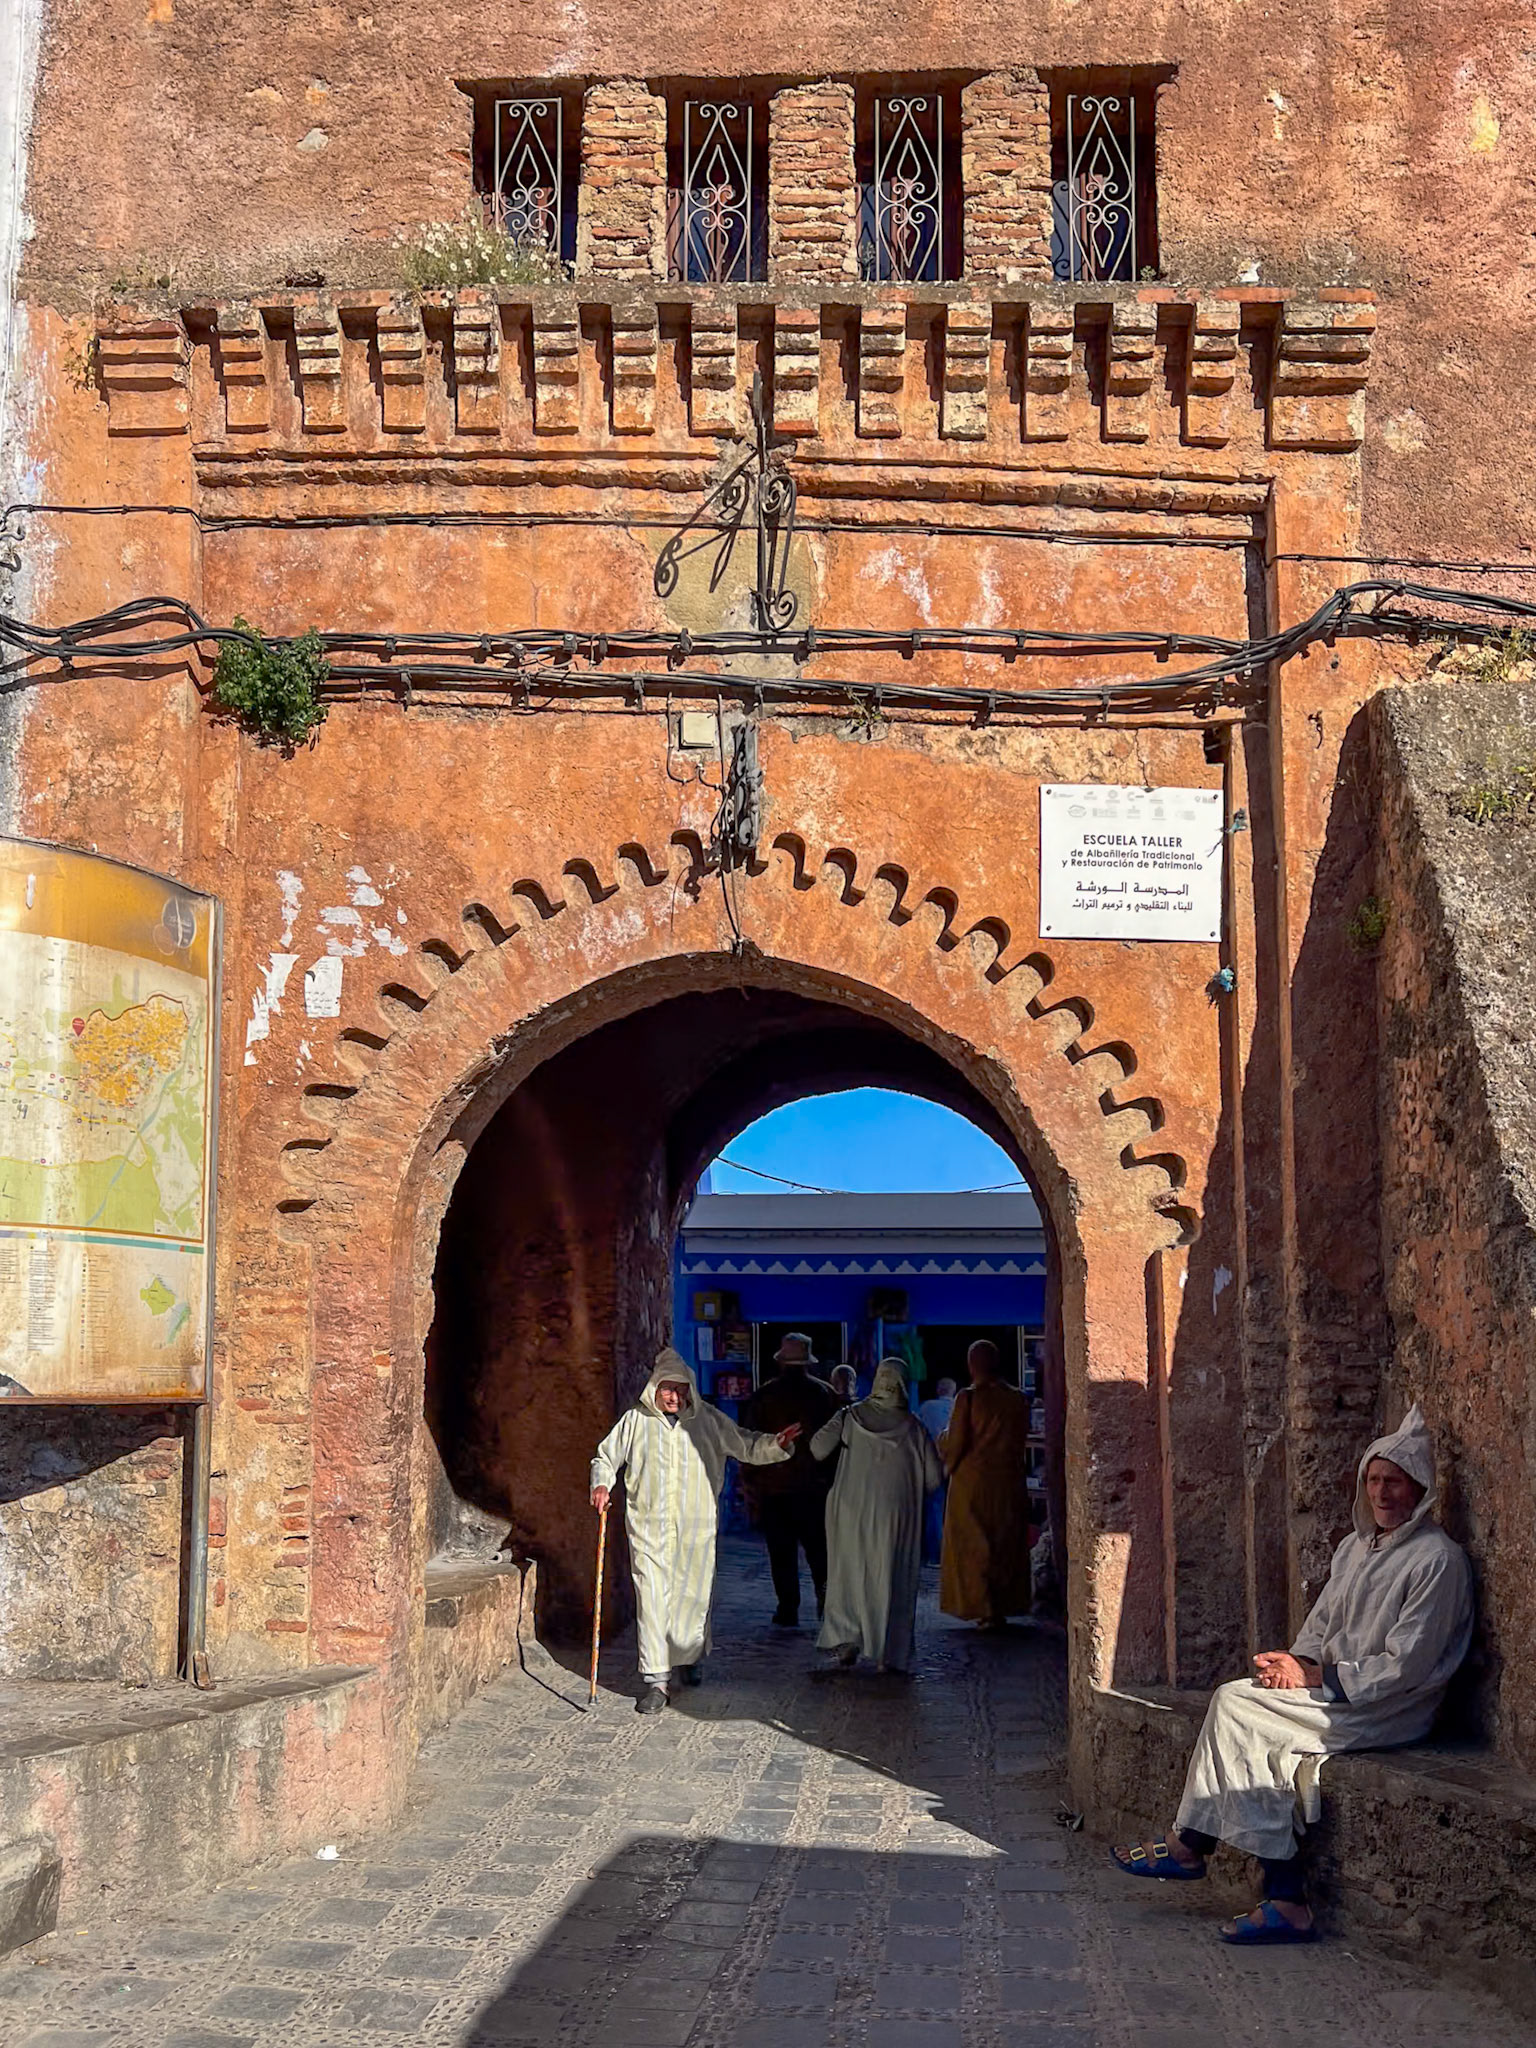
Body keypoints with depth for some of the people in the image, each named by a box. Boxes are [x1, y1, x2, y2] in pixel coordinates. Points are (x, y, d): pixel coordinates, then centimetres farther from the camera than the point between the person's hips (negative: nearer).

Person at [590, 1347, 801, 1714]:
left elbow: (748, 1446, 10)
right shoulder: (636, 1420, 2)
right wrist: (601, 1484, -7)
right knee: (652, 1597, -8)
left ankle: (690, 1658, 34)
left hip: (696, 1525, 1)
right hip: (649, 1524, -1)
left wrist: (776, 1444, -7)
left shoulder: (707, 1419, 4)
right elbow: (606, 1457, 11)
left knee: (693, 1595, 8)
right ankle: (655, 1680, -5)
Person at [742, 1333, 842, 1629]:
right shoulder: (825, 1393, 2)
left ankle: (788, 1610, 4)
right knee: (818, 1546, 12)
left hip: (774, 1485, -1)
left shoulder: (764, 1395, -3)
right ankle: (825, 1589, -10)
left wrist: (749, 1482, 5)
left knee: (781, 1551, 4)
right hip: (817, 1485, 1)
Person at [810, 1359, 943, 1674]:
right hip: (895, 1515, -1)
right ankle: (889, 1654, 4)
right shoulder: (912, 1427, -3)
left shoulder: (851, 1417, -3)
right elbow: (934, 1476, -4)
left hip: (852, 1509, 1)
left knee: (849, 1574, 13)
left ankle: (846, 1642, 4)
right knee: (892, 1580, 7)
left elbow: (818, 1447, -11)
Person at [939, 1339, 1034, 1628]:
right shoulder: (1017, 1399, 0)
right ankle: (1005, 1606, 15)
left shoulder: (968, 1398, -12)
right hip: (1010, 1482, 4)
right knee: (1006, 1543, 13)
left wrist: (946, 1448, 10)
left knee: (973, 1545, 5)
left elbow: (955, 1444, -10)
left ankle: (985, 1609, -1)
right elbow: (1022, 1441, 6)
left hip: (973, 1482, -4)